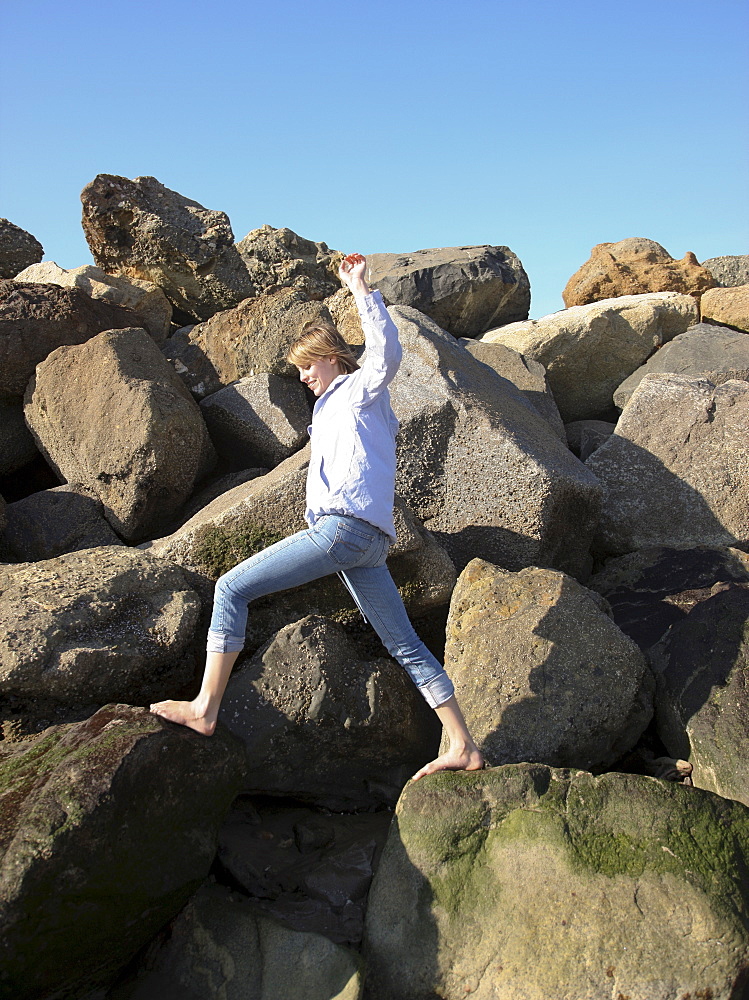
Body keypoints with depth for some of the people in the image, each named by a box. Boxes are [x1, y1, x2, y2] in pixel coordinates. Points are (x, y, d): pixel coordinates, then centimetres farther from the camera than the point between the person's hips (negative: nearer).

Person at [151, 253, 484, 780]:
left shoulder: (360, 389, 7)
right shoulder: (332, 406, 34)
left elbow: (388, 353, -15)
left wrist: (361, 288, -17)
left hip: (345, 526, -10)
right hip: (366, 543, 10)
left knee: (232, 588, -6)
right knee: (406, 645, 6)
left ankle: (205, 709, -7)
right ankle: (463, 747, 6)